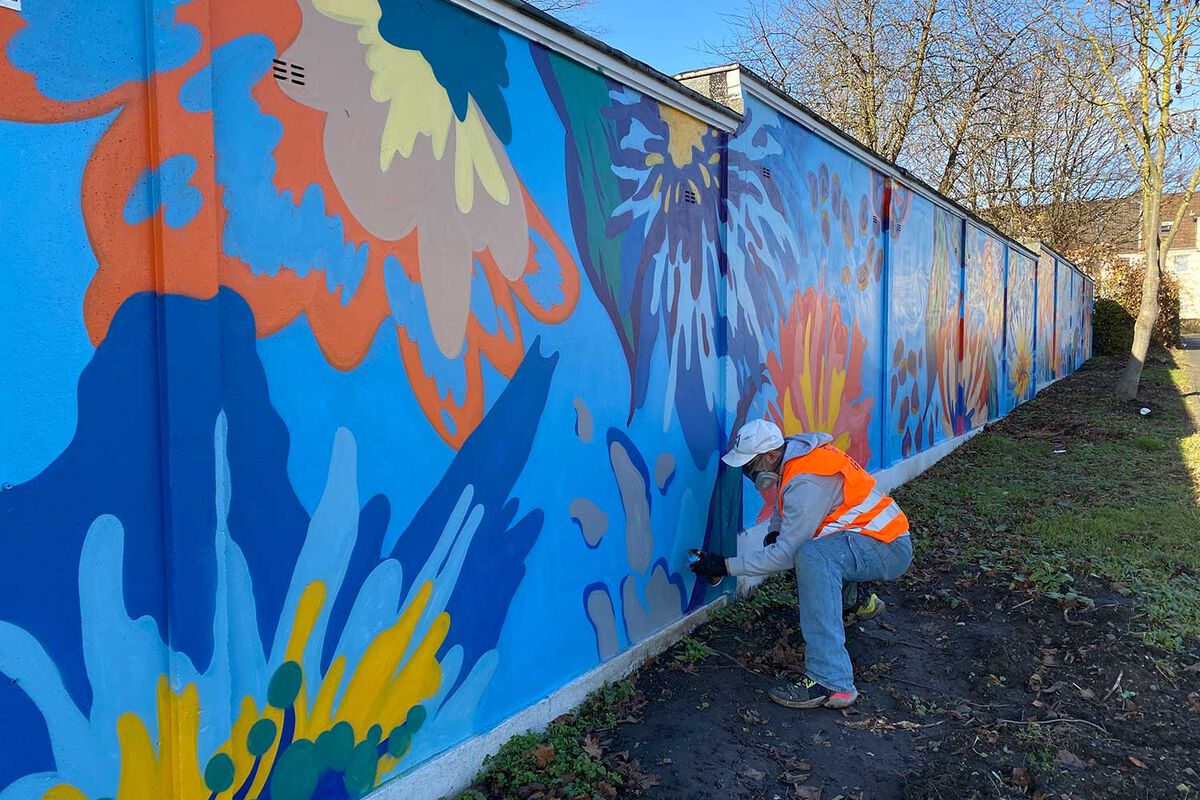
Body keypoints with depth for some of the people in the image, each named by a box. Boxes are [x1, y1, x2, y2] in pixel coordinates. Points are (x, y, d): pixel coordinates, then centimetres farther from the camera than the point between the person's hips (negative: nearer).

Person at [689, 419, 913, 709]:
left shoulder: (805, 482, -26)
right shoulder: (796, 451, 3)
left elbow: (785, 555, -23)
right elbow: (784, 505, 23)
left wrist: (727, 565, -18)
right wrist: (774, 531, 3)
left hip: (889, 548, -10)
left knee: (812, 555, -37)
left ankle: (831, 682, -37)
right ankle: (855, 601, 35)